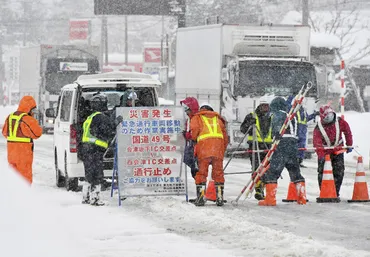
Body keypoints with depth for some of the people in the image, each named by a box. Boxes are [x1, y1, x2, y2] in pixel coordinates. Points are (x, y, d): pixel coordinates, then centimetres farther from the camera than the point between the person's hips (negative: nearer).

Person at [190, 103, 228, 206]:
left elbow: (194, 131, 1)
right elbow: (225, 136, 22)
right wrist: (223, 151, 26)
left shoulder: (197, 118, 17)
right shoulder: (217, 119, 27)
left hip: (204, 148, -3)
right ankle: (219, 198, 5)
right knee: (218, 173, 8)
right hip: (218, 149, 3)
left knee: (201, 173, 1)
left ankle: (200, 197, -6)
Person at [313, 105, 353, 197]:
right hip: (324, 152, -2)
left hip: (338, 151, 2)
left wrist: (349, 145, 7)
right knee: (322, 173, -5)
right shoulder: (318, 128, -17)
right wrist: (321, 156, -37)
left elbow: (347, 132, 4)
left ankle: (336, 193, 4)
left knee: (339, 172, -4)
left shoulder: (340, 122, -10)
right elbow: (317, 143, -24)